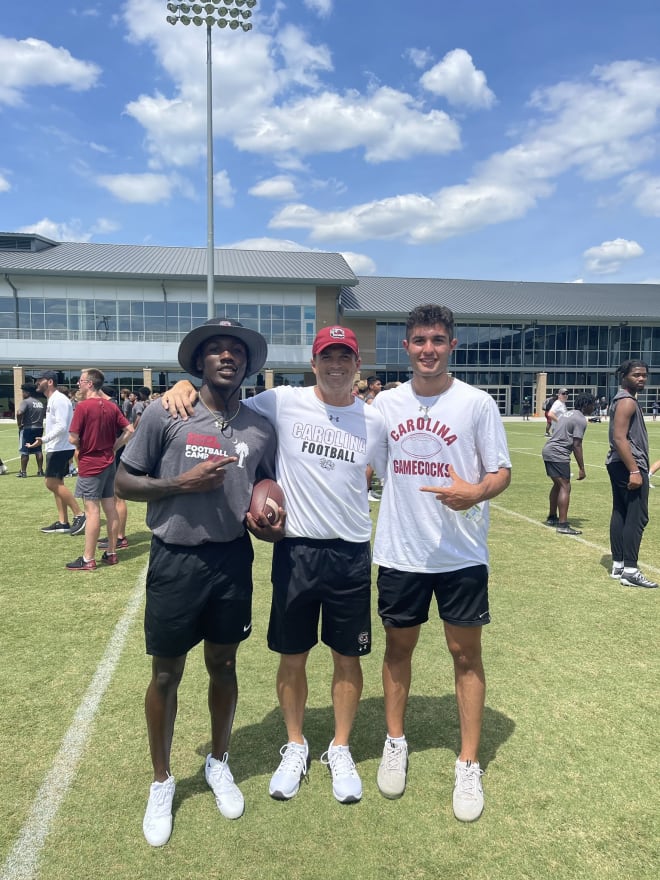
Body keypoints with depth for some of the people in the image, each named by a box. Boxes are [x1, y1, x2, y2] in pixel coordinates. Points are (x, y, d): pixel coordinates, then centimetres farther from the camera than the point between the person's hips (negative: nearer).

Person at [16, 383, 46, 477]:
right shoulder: (41, 402, 9)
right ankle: (40, 470, 12)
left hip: (27, 428, -6)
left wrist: (19, 423, -13)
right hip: (39, 428, 6)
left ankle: (23, 471, 6)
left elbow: (19, 413, -26)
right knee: (38, 450, 11)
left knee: (24, 451, 2)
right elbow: (45, 414, 16)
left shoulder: (25, 401, -12)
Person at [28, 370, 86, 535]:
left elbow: (62, 426, -24)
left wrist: (44, 440, -29)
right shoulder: (51, 400, 16)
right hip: (55, 448, 10)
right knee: (56, 484, 10)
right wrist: (45, 441, 18)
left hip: (61, 448, -10)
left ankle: (79, 515, -5)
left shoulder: (59, 399, -16)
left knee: (52, 483, -11)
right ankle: (63, 522, 15)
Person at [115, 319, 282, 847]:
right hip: (175, 561, -2)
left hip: (234, 560, 3)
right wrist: (184, 482, -18)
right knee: (166, 674, 11)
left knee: (223, 665, 17)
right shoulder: (166, 414, -7)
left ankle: (219, 763, 42)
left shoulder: (261, 428, 2)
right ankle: (162, 782, 35)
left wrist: (270, 525, -8)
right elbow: (124, 483, -4)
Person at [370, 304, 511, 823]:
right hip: (399, 552, 3)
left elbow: (501, 471, -4)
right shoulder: (386, 404, 3)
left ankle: (469, 765, 26)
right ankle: (396, 742, 37)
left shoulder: (477, 403, -5)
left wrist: (476, 492, -24)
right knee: (399, 646, 15)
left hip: (462, 554, -2)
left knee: (466, 653, 8)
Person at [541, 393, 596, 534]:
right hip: (557, 454, -10)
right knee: (565, 487, -8)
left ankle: (552, 518, 32)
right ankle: (562, 525, -10)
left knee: (558, 484, 21)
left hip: (547, 450, 10)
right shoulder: (581, 420, -10)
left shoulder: (569, 414, 19)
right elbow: (576, 445, -15)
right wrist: (581, 468, -12)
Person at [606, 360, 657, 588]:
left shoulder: (623, 400, 18)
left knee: (620, 514, 11)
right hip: (628, 466, -11)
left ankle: (618, 565, 17)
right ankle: (630, 572, -7)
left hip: (619, 465, 11)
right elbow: (619, 438, -23)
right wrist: (634, 470, -25)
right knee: (637, 517, -9)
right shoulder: (627, 401, -14)